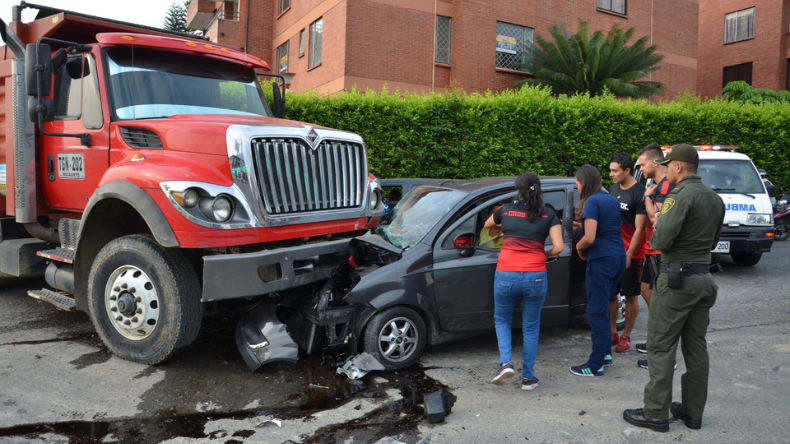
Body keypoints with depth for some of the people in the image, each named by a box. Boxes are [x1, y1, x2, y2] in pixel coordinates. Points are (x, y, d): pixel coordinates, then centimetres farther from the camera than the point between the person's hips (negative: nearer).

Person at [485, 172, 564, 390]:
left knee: (502, 320, 22)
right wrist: (543, 254, 15)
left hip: (506, 275, 0)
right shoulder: (549, 215, 5)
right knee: (531, 327, 16)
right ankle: (528, 377, 20)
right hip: (535, 277, 0)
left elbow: (487, 225, 27)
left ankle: (506, 363, 3)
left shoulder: (506, 210, 7)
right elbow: (558, 247, -4)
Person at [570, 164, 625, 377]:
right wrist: (583, 224, 17)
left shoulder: (592, 202, -12)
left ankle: (596, 365, 2)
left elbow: (590, 238, -19)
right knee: (603, 308, 18)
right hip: (619, 257, 9)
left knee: (597, 312, -3)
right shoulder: (612, 200, 14)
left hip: (602, 259, -8)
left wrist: (579, 247, -1)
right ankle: (605, 353, 25)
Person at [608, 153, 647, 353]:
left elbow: (640, 229, -14)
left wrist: (629, 254, -16)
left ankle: (626, 337, 16)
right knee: (610, 293, 9)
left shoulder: (639, 193, -13)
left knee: (630, 296, 6)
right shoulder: (613, 189, 7)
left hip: (630, 253, -6)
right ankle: (612, 333, 21)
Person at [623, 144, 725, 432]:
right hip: (704, 278, 9)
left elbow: (662, 241, -20)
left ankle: (656, 413, 5)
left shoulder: (681, 196, -16)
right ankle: (692, 412, 21)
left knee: (661, 347, -1)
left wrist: (654, 236, 0)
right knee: (696, 346, 13)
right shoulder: (715, 199, 12)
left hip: (677, 278, -8)